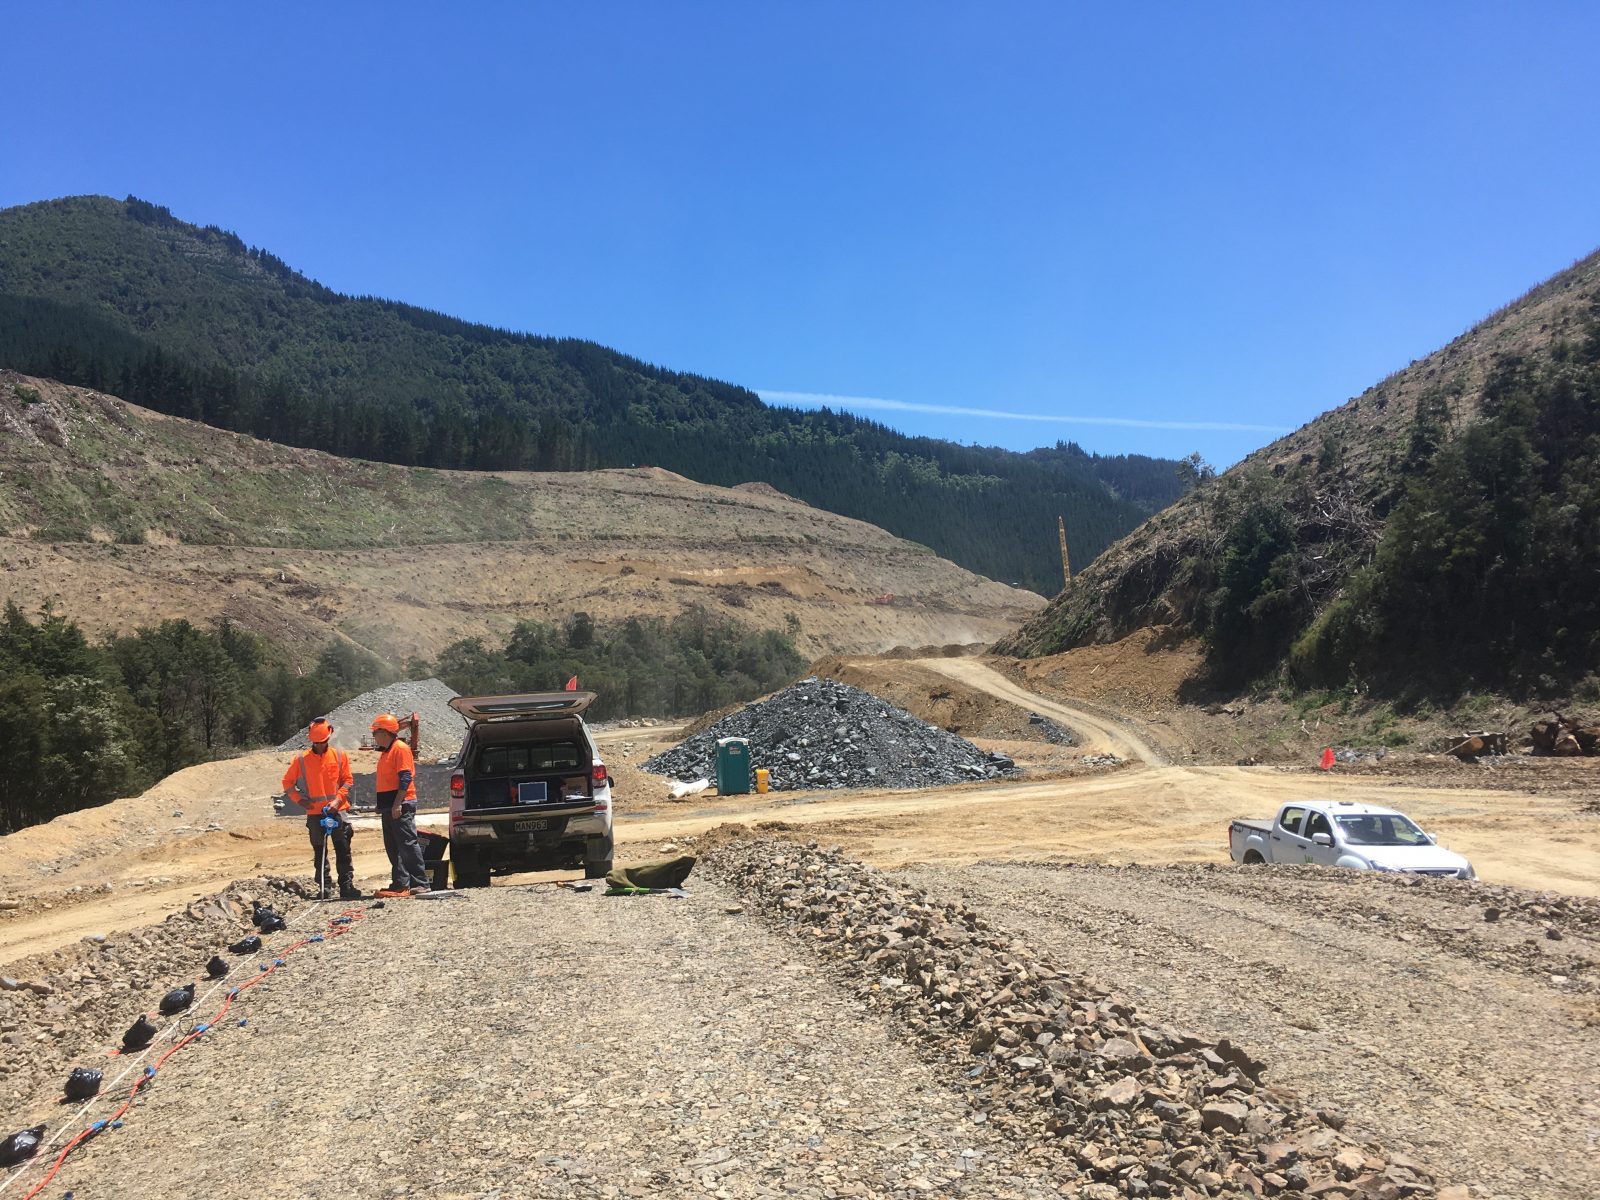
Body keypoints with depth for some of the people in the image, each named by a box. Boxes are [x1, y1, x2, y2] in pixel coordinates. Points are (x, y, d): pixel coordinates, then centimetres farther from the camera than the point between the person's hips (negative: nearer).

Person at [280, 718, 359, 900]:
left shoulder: (340, 756, 2)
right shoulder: (301, 759, 2)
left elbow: (348, 780, 4)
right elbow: (287, 782, 10)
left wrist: (338, 799, -9)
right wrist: (299, 799, -3)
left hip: (337, 810, -1)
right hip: (314, 813, 1)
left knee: (343, 851, -3)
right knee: (319, 852, 7)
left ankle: (347, 887, 0)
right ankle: (323, 888, 13)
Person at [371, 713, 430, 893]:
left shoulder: (400, 748, -10)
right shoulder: (386, 751, 20)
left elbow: (405, 777, -18)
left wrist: (397, 804, -23)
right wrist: (381, 805, 20)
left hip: (401, 806, -10)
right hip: (388, 807, 10)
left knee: (408, 844, -10)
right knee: (392, 848, 11)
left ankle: (420, 882, -9)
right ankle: (400, 882, 16)